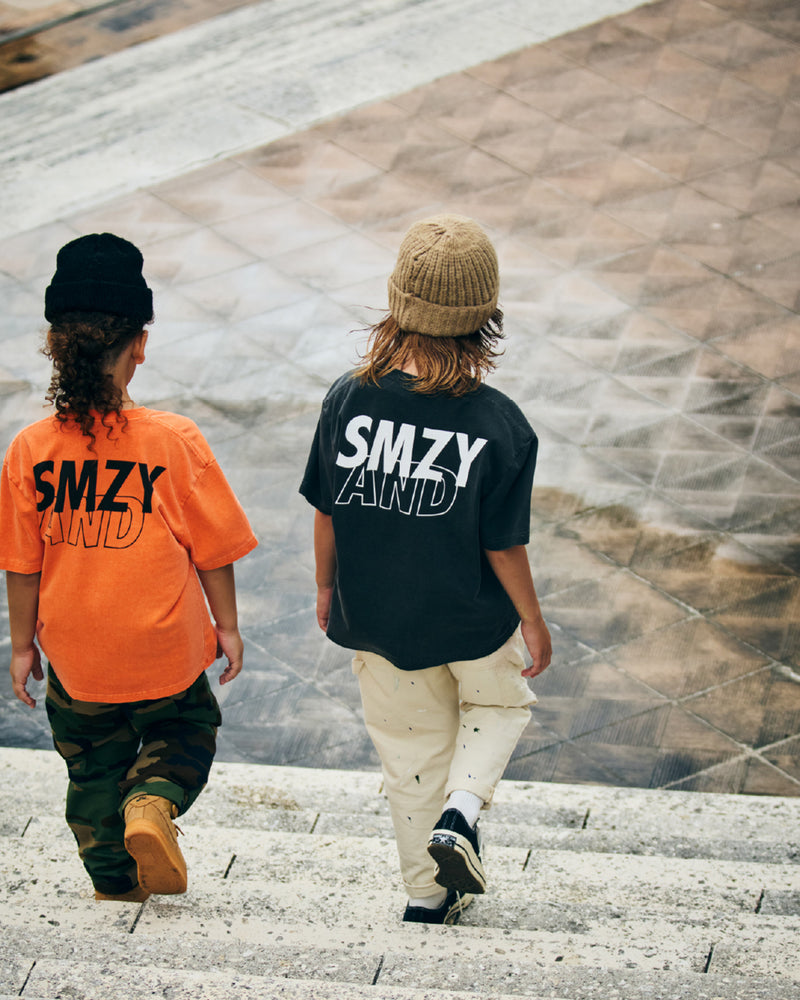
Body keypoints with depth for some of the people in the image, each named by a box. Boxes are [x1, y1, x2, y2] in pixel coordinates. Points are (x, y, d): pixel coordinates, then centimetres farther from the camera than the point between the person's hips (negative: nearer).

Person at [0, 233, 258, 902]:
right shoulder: (175, 442, -18)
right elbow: (213, 549, -8)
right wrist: (226, 624, 7)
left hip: (76, 655, 2)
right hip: (167, 648, -2)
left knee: (93, 764, 22)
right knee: (187, 731, 23)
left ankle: (114, 878, 28)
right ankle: (153, 803, -3)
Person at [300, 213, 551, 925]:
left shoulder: (349, 400, -18)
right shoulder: (501, 426, -24)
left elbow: (326, 514, -7)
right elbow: (504, 546, -16)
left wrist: (326, 587, 12)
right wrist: (534, 622, 1)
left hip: (376, 618, 2)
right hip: (473, 622, -2)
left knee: (413, 745, 22)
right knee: (499, 706, 28)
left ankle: (428, 893, 33)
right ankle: (460, 810, 4)